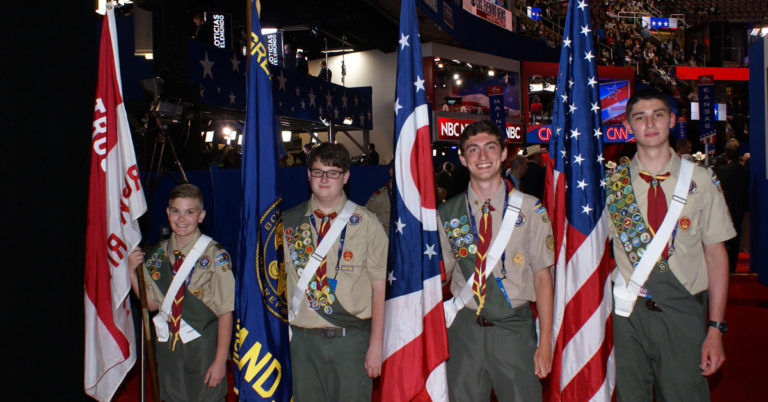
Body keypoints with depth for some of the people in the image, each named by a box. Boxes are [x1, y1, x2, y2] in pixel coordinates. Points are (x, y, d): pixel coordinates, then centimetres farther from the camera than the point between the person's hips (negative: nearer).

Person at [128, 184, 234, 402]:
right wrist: (132, 271, -5)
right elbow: (152, 304, 8)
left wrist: (220, 361, -16)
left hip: (203, 343, -4)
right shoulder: (157, 254, 4)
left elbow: (225, 312, -13)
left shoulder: (216, 256, -12)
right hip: (167, 342, 5)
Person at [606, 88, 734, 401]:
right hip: (630, 313, 0)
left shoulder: (700, 181, 1)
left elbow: (715, 253, 2)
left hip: (684, 315, 0)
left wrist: (716, 328, -3)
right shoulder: (612, 183, 1)